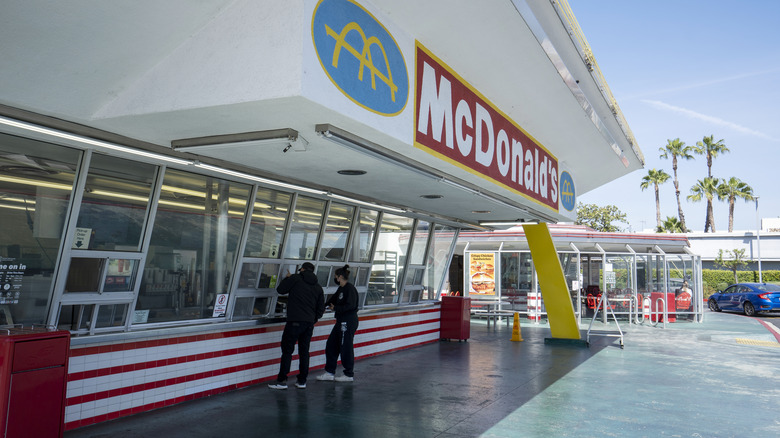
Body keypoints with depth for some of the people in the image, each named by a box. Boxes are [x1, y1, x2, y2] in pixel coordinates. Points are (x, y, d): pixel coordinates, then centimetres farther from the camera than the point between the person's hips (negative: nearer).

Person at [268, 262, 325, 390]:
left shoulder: (295, 279, -2)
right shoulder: (318, 287, 15)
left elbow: (280, 289, 5)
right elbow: (321, 308, 15)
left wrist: (287, 278, 21)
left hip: (295, 321, -5)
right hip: (310, 323, 5)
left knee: (287, 350, 0)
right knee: (304, 351, 12)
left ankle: (282, 381, -1)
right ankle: (302, 381, 15)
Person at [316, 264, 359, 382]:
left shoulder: (350, 288, -15)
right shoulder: (341, 289, 15)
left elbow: (350, 306, -22)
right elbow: (332, 300, 23)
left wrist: (335, 308, -15)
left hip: (349, 323, -10)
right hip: (341, 322, 10)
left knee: (345, 348, -2)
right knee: (331, 345, 10)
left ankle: (349, 374, 12)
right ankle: (329, 372, 18)